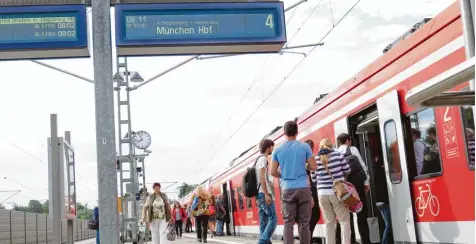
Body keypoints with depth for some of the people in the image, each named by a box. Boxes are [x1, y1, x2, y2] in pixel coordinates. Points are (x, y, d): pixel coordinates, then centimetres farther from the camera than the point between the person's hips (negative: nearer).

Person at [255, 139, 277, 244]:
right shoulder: (263, 159, -7)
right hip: (264, 194, -10)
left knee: (264, 222, 5)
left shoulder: (260, 159, 22)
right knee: (273, 219, -12)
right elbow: (261, 177, -17)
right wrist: (266, 194, -21)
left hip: (260, 194, 10)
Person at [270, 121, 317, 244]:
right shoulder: (305, 146, 0)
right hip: (303, 188, -1)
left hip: (287, 189, 1)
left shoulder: (277, 150, 4)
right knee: (304, 223, 4)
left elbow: (273, 172, 4)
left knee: (288, 223, 3)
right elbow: (313, 167, -1)